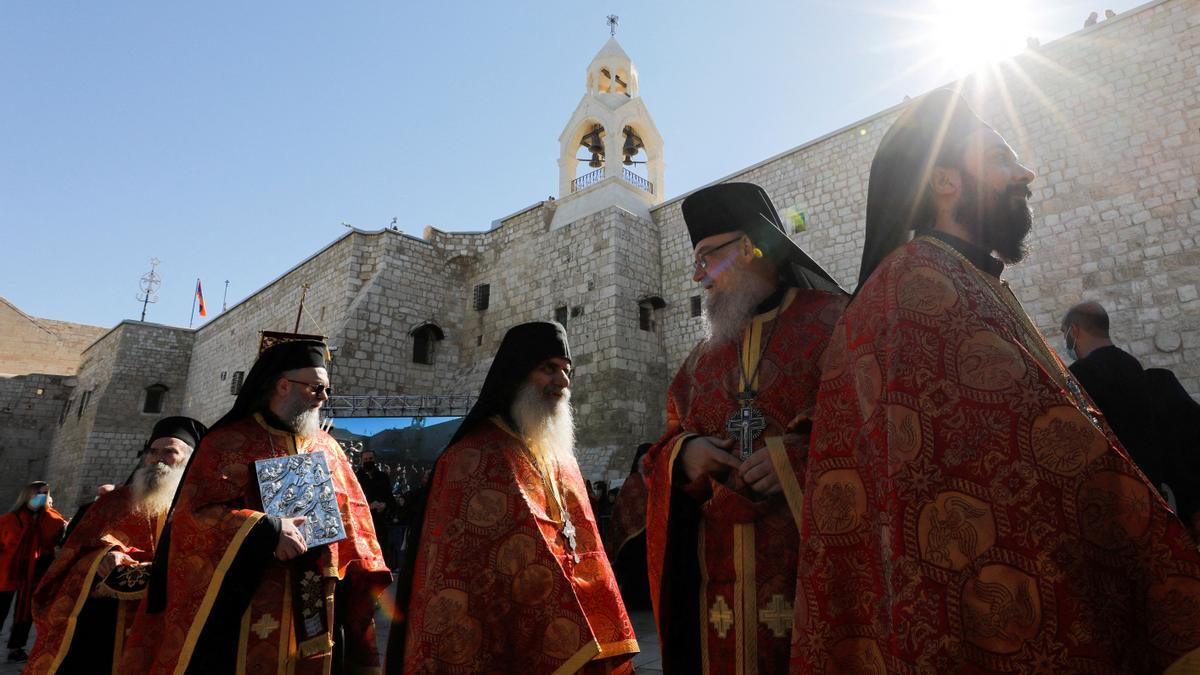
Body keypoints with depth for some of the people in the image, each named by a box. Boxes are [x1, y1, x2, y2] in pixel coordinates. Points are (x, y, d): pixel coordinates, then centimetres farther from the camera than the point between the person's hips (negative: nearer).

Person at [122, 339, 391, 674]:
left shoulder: (328, 449, 11)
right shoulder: (228, 442, -1)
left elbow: (352, 520, 10)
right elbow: (197, 511, -10)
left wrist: (367, 579, 0)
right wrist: (267, 529, -20)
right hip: (242, 605, -4)